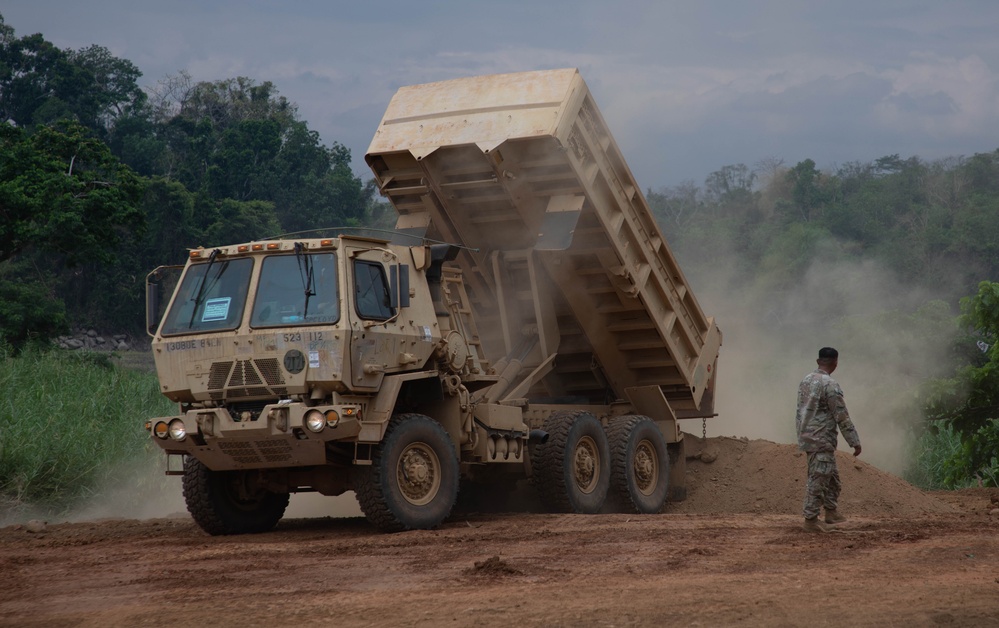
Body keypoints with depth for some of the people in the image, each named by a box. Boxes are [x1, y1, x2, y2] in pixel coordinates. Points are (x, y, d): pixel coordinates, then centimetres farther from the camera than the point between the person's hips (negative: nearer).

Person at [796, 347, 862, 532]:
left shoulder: (806, 380, 9)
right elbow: (842, 417, -16)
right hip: (821, 440, -9)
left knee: (832, 477, 18)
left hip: (807, 437, 9)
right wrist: (855, 442, -11)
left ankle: (831, 512, 24)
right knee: (818, 480, -4)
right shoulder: (830, 385, -17)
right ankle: (810, 520, -1)